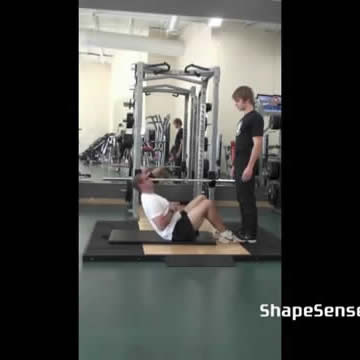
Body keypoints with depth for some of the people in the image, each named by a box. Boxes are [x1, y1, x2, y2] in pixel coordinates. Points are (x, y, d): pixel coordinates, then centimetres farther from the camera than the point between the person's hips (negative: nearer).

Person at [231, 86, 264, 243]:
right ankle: (244, 230, 23)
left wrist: (250, 167, -22)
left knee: (248, 200, -4)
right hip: (240, 166, 9)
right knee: (241, 199, 13)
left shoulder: (255, 118, -11)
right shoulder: (244, 118, 17)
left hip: (247, 167, -9)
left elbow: (257, 144, -17)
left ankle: (251, 234, 3)